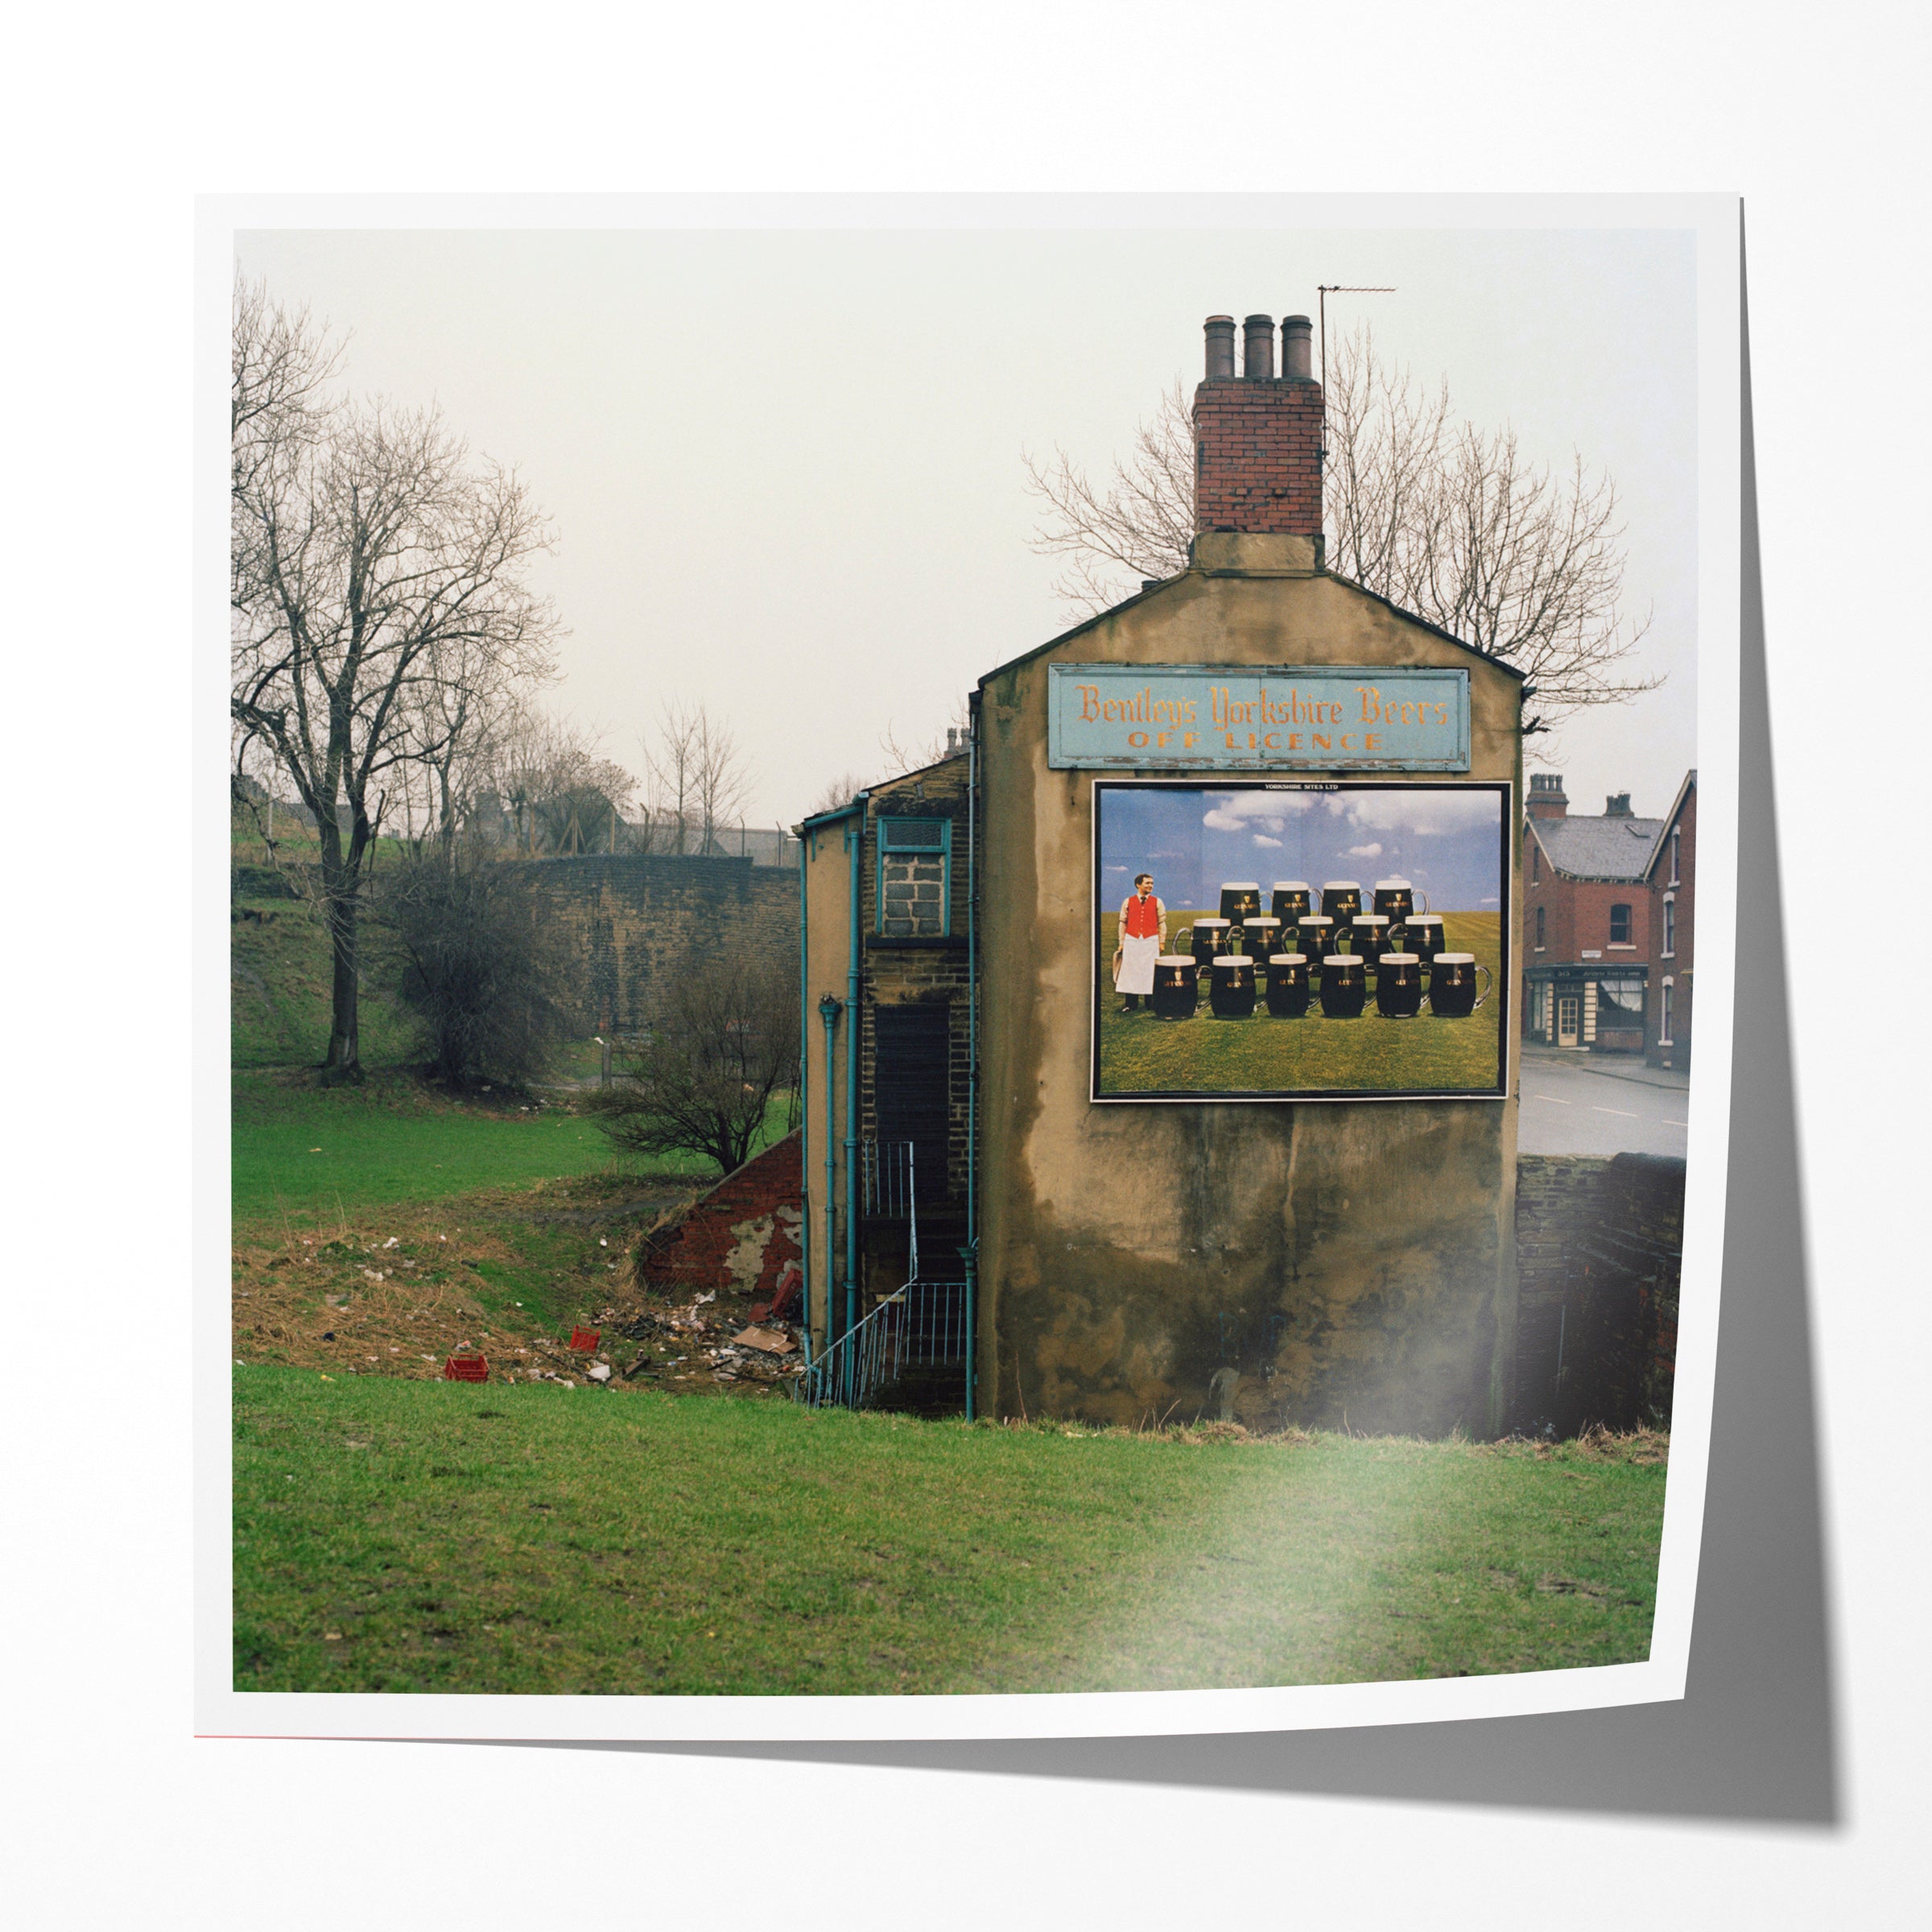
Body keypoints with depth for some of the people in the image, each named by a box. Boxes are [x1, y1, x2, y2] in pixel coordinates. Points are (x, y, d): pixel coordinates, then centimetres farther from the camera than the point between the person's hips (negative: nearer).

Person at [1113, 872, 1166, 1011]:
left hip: (1151, 942, 0)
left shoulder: (1157, 903, 6)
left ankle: (1151, 1003, 6)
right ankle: (1130, 1004, 4)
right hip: (1131, 941, 0)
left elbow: (1162, 924, 8)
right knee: (1131, 971, 0)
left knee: (1150, 972, 0)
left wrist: (1162, 942, 3)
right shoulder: (1128, 902, 7)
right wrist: (1121, 943, 7)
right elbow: (1123, 923, 10)